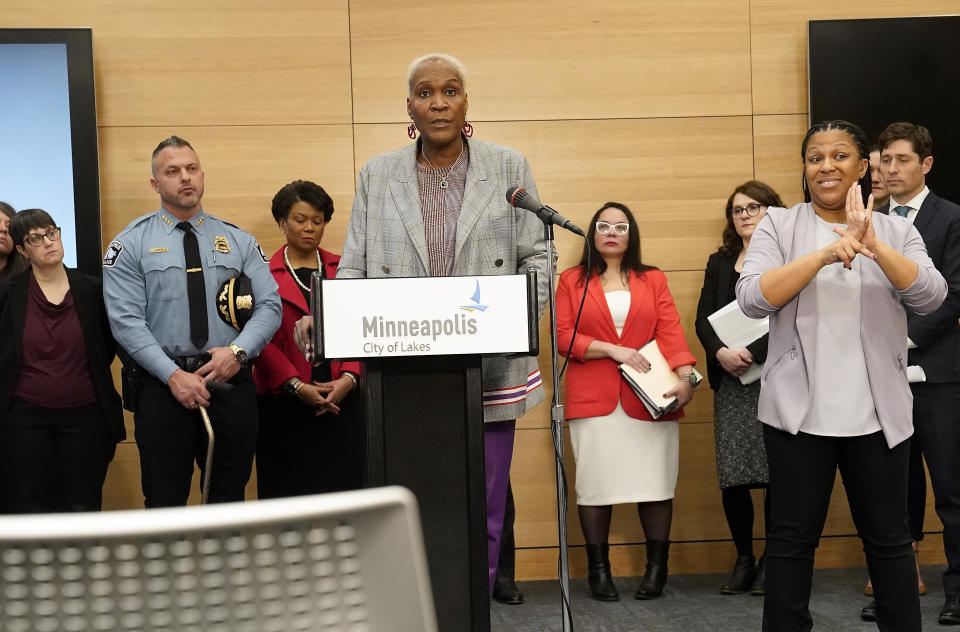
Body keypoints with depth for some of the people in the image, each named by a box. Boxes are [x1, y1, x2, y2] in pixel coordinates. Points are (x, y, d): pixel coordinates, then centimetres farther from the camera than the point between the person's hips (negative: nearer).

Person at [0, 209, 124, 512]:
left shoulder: (91, 289, 2)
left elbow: (109, 344, 15)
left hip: (85, 416, 1)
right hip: (26, 419, -1)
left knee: (84, 510, 5)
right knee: (29, 510, 3)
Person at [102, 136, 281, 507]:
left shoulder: (239, 241, 10)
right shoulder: (130, 244, 3)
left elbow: (269, 305, 3)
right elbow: (126, 320, -6)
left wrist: (237, 351, -15)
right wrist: (174, 375, -16)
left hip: (232, 381, 2)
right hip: (163, 385, -2)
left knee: (230, 500, 9)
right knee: (165, 503, 3)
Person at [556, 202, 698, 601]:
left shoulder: (654, 280, 14)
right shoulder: (572, 281, 12)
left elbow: (670, 333, 2)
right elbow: (563, 336, 2)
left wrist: (685, 377, -13)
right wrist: (611, 349, -9)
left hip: (649, 399, 1)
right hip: (592, 399, -1)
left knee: (654, 480, -2)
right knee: (595, 483, -3)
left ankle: (656, 568, 11)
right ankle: (598, 569, 8)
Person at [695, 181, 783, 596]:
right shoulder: (720, 262, 18)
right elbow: (703, 319, 9)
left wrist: (754, 352, -19)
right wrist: (721, 352, -10)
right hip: (732, 382, 4)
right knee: (732, 476, 0)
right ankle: (744, 559, 14)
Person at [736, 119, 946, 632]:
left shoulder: (896, 231, 8)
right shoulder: (779, 226, 3)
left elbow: (930, 297, -8)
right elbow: (752, 299, -11)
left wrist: (875, 247, -23)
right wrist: (826, 254, -22)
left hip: (877, 413, 1)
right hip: (799, 412, -1)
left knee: (888, 536, 10)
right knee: (792, 537, 5)